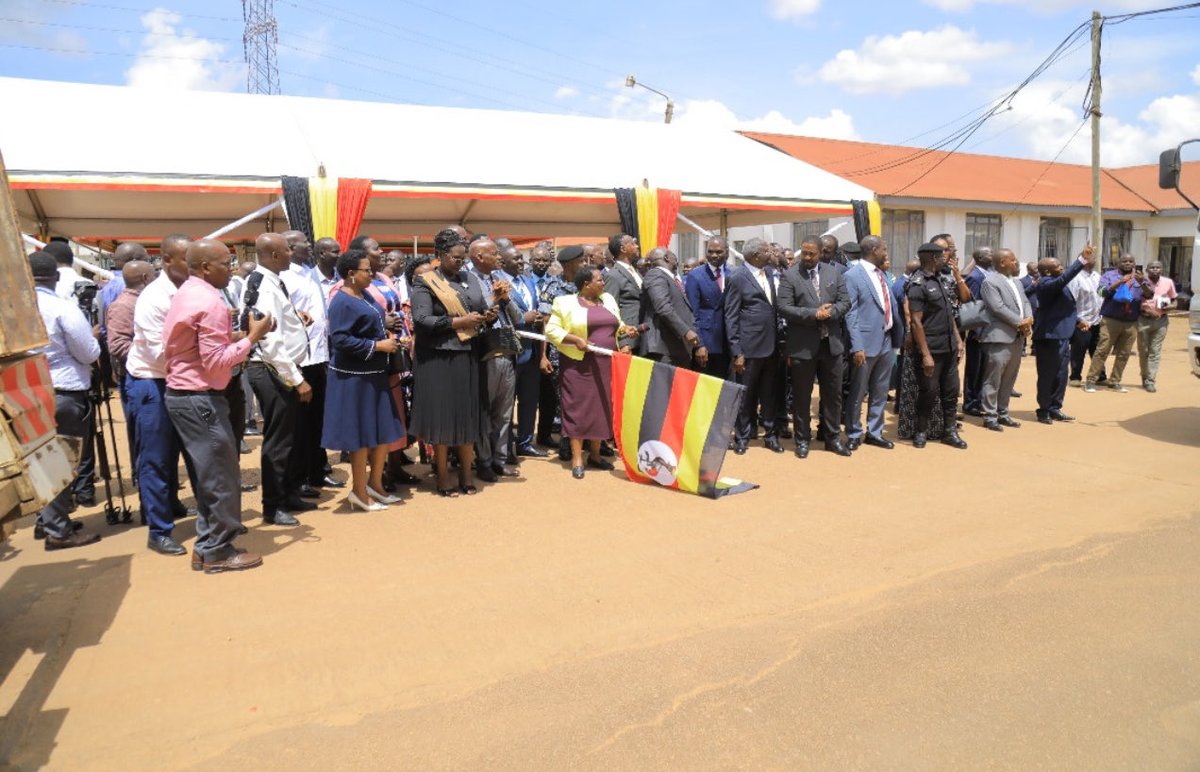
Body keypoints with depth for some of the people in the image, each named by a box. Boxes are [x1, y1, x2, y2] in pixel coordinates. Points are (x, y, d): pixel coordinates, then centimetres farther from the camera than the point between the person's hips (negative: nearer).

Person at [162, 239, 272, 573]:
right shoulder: (210, 302, -18)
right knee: (222, 476, 1)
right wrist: (251, 337, -15)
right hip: (201, 399, -10)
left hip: (181, 393, 10)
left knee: (210, 473, 17)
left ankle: (209, 544, 25)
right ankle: (217, 551, 12)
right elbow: (216, 362, -21)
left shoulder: (185, 294, 13)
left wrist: (233, 336, 10)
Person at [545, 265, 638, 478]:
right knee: (578, 408, -3)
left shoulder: (608, 300, 13)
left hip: (606, 364, 6)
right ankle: (577, 459, 1)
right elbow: (551, 329, -7)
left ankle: (595, 454, 20)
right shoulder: (566, 302, -4)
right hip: (579, 364, -5)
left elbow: (616, 325, 20)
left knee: (602, 407, 8)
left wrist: (626, 329, -1)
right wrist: (575, 339, -18)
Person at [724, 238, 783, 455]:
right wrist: (736, 352, -12)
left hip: (771, 346, 5)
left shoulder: (770, 273, 9)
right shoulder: (737, 278, -8)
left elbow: (776, 307, 15)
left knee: (770, 393, 12)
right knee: (746, 394, 7)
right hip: (750, 347, -5)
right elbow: (731, 317, -9)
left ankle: (770, 434, 25)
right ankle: (742, 437, 20)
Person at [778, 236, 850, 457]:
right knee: (802, 396, 7)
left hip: (831, 343, 4)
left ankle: (833, 437, 25)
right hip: (803, 346, -3)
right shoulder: (789, 275, -5)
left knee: (833, 394, 12)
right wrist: (814, 314, -20)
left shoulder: (834, 272, 6)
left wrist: (830, 311, -15)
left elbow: (845, 301, 5)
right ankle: (802, 439, 19)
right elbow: (784, 308, -13)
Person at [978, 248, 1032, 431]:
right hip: (999, 337, -9)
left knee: (1008, 380, 13)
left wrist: (1029, 319, -6)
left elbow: (1025, 302, 15)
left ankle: (1003, 413, 21)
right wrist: (1020, 323, -13)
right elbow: (998, 308, -18)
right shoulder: (990, 281, -10)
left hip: (1017, 337, 9)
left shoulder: (1017, 282, 19)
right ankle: (989, 416, 0)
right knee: (993, 379, -4)